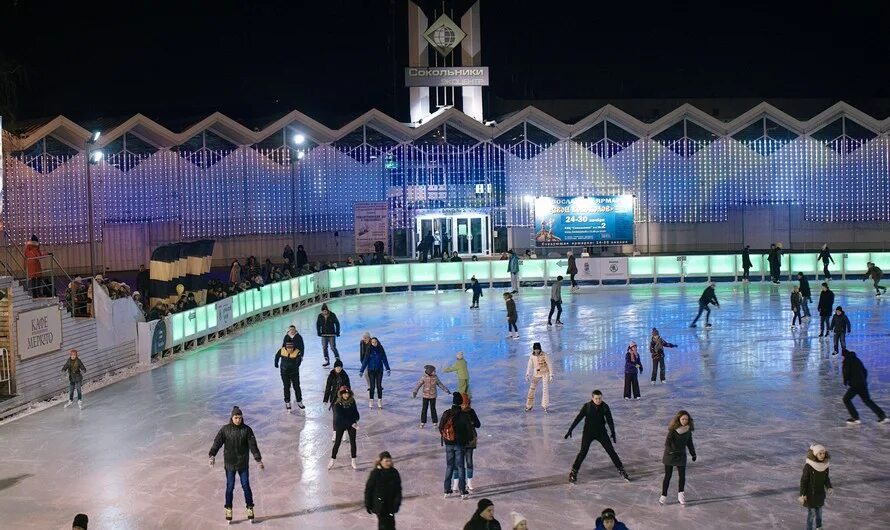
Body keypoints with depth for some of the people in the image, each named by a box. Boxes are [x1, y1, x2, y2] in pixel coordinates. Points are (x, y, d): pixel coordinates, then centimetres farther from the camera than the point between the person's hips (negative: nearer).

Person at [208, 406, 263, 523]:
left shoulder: (247, 430, -6)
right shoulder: (225, 429, -6)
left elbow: (253, 445, -6)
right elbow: (217, 442, -11)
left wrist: (258, 459, -9)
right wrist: (212, 455, -25)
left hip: (243, 463, 0)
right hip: (229, 463, 0)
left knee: (246, 486, 5)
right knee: (230, 487, 5)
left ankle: (250, 508, 19)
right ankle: (228, 509, 19)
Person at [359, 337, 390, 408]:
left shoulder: (381, 350, -2)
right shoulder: (369, 350, -4)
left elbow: (384, 359, 0)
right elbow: (365, 361, -3)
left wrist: (387, 369, -6)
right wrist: (361, 370, -6)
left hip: (379, 370, 1)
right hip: (371, 370, -1)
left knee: (379, 386, 2)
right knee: (372, 386, 0)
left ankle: (380, 401, 10)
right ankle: (371, 401, 10)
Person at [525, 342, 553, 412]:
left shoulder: (545, 355, -19)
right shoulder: (532, 356, -7)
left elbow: (550, 365, -14)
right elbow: (530, 365, 4)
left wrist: (551, 375, -16)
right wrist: (527, 374, -3)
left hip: (545, 373, -4)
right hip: (536, 374, 4)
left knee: (546, 389, -12)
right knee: (532, 389, 6)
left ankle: (545, 406, -5)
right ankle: (529, 406, 18)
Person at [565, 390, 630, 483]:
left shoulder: (605, 407, -9)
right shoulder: (587, 406, -12)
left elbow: (610, 420, -2)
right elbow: (578, 418, -9)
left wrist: (613, 433, -5)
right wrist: (570, 430, -10)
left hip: (601, 432, 2)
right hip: (588, 433, -2)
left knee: (611, 451, 2)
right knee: (583, 452, -8)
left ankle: (621, 470, 15)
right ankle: (573, 472, 3)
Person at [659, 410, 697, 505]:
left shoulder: (688, 430, -4)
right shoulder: (673, 430, -18)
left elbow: (689, 443, 10)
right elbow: (667, 442, -27)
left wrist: (693, 454, 15)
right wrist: (670, 450, -44)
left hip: (681, 455, 4)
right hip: (670, 455, -4)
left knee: (682, 475, -1)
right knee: (668, 476, 3)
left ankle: (680, 494, 17)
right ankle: (664, 496, 14)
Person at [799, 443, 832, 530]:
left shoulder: (825, 465, -7)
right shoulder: (808, 465, -24)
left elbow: (826, 478, 5)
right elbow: (803, 480, -17)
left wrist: (829, 487, -12)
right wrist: (802, 494, -17)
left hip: (820, 493, 5)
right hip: (810, 493, -5)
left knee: (819, 511, 20)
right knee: (811, 512, 5)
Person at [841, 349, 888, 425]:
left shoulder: (847, 361, -8)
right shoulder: (857, 360, 16)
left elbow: (846, 373, -16)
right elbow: (865, 371, 20)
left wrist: (845, 383, -2)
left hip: (855, 385, -8)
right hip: (863, 384, 8)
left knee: (846, 399, 5)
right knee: (867, 400, 18)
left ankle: (855, 418, 0)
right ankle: (883, 417, 17)